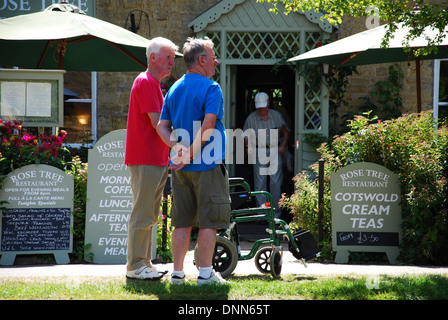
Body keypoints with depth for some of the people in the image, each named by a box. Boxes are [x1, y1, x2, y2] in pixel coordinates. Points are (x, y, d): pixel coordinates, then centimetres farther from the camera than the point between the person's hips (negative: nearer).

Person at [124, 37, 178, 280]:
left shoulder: (154, 84, 20)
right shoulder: (145, 82, -12)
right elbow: (157, 122, -17)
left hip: (156, 159, 10)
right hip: (145, 160, -10)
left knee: (149, 215, 13)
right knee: (142, 214, -7)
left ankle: (144, 264, 18)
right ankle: (135, 266, -4)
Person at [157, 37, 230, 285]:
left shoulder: (174, 89, 13)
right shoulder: (210, 88, -9)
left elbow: (162, 127, 8)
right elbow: (208, 125, -20)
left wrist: (179, 148, -5)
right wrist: (191, 154, -17)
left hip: (180, 168, 6)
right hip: (207, 165, -6)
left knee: (182, 222, 9)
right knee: (208, 221, 0)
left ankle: (177, 273, 9)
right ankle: (205, 272, -1)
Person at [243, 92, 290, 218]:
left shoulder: (277, 116, 5)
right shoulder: (251, 118, 2)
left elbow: (286, 132, 16)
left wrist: (283, 146, 4)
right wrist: (249, 146, -10)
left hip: (275, 151, 0)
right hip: (259, 153, 0)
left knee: (276, 182, -4)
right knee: (260, 183, -2)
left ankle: (276, 211, 3)